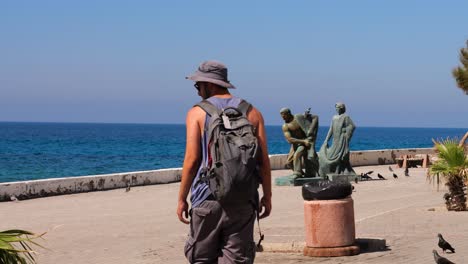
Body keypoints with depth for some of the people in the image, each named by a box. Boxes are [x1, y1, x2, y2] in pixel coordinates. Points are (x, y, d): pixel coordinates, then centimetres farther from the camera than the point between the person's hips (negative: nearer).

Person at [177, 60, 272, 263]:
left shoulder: (197, 113, -2)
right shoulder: (252, 113, 7)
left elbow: (191, 160, -7)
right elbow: (264, 160, 4)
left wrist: (181, 198, 0)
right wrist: (267, 196, 12)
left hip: (207, 199, -2)